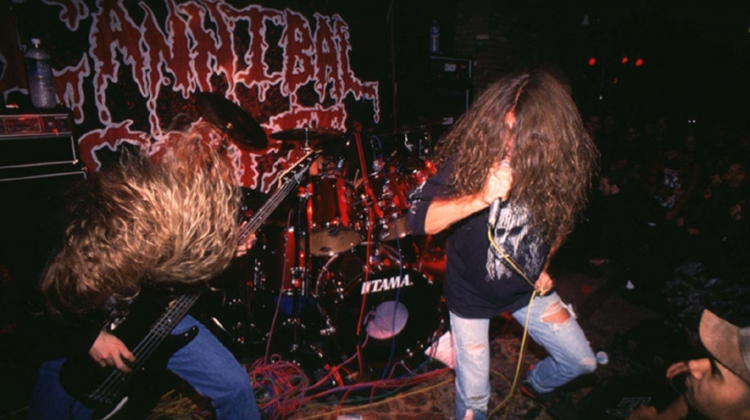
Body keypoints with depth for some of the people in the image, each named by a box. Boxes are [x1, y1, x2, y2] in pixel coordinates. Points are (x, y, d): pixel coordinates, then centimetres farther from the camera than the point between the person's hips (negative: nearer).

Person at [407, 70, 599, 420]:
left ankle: (537, 384, 48)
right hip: (471, 293, -3)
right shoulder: (471, 156, -25)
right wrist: (480, 198, -43)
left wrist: (544, 267, 4)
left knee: (582, 361, 16)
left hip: (528, 287, 4)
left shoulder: (560, 165, -13)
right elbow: (418, 220, -31)